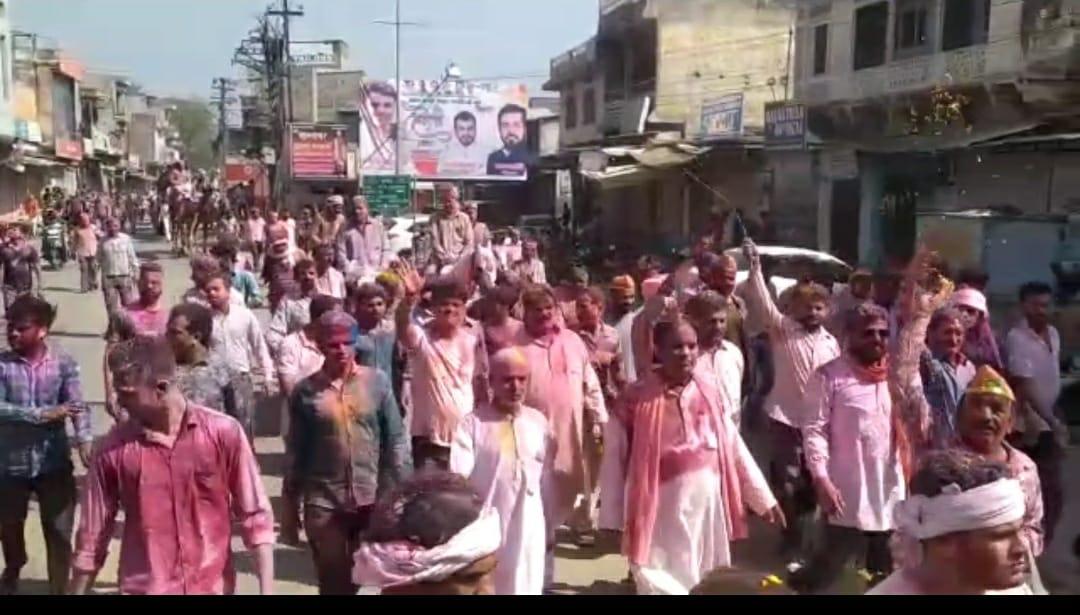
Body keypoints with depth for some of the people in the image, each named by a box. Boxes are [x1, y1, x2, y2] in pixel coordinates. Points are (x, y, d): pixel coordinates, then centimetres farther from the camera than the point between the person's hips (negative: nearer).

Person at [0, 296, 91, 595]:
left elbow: (78, 405, -13)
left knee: (60, 531, 3)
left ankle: (58, 588, 20)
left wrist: (85, 441, -29)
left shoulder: (63, 363, -6)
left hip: (54, 462, -2)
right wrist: (42, 414, -24)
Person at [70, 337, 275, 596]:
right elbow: (92, 534, 3)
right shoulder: (114, 448, -5)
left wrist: (267, 590, -9)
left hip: (211, 590, 0)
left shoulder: (223, 433, -8)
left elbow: (255, 515, -4)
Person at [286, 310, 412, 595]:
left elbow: (396, 439, 0)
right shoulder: (305, 391, -3)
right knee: (334, 583, 13)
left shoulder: (377, 381, -3)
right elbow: (297, 453, 2)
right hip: (324, 504, 0)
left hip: (374, 499, 0)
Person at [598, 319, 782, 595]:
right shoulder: (637, 398, -9)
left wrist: (763, 497, 10)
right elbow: (615, 459, -7)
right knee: (664, 584, 1)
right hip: (662, 509, -4)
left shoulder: (707, 393, 5)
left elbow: (734, 448, 9)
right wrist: (612, 520, -7)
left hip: (708, 505, 5)